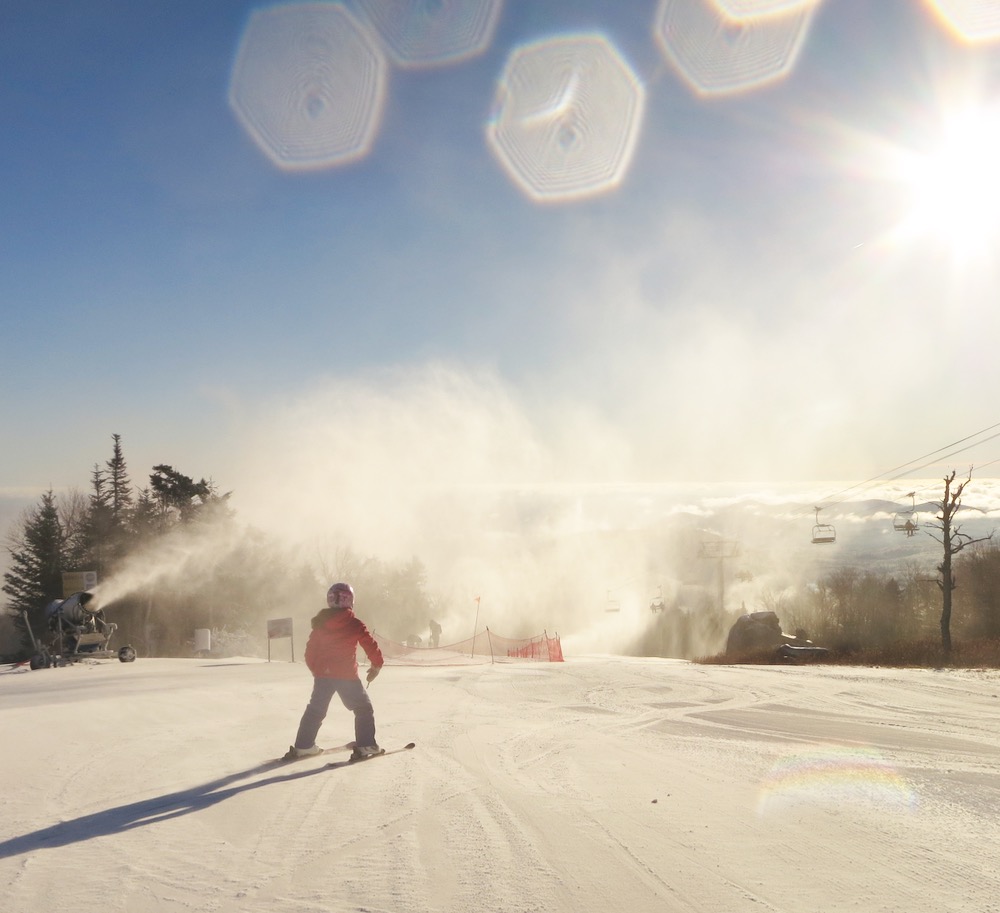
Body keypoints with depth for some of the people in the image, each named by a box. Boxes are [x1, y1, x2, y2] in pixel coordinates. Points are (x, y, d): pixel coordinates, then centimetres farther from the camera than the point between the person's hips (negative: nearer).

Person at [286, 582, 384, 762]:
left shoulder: (320, 623, 5)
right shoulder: (355, 624, -7)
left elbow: (311, 648, 9)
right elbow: (370, 644, -5)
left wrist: (315, 668, 25)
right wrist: (377, 665, 11)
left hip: (323, 674, 4)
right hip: (347, 674, -4)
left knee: (315, 709, 17)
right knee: (363, 708, 8)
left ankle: (303, 746, 18)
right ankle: (366, 745, -1)